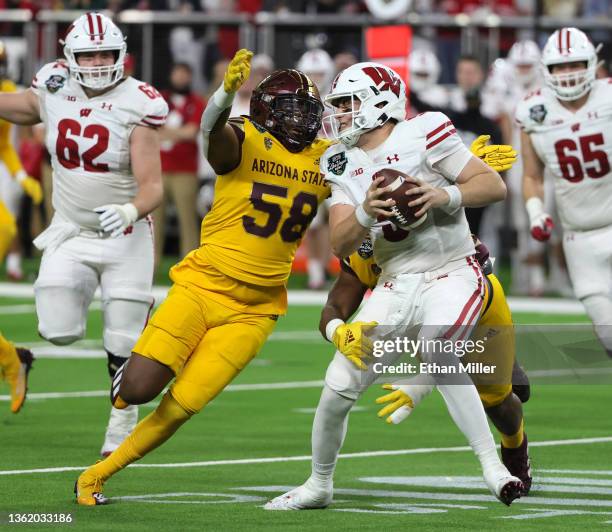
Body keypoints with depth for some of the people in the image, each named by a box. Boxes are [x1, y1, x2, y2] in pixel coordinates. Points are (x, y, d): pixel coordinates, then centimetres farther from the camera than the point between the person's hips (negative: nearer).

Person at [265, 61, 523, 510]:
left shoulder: (421, 135, -12)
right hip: (396, 284, 6)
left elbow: (495, 186, -11)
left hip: (452, 275, -6)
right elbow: (341, 245, -2)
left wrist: (443, 195, -27)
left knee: (438, 355, -34)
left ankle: (494, 467, -26)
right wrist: (365, 212, -22)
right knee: (340, 384, 0)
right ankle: (319, 485, 23)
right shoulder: (343, 164, 6)